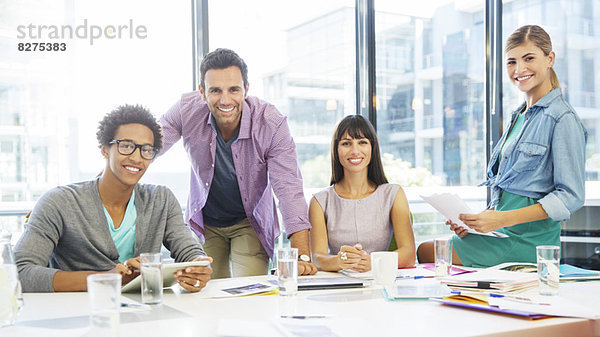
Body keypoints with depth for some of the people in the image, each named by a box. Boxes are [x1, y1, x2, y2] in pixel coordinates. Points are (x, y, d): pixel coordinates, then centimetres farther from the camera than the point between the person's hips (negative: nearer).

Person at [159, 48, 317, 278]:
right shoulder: (187, 110, -20)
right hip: (204, 223, 2)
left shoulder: (272, 123, -24)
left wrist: (303, 257, -34)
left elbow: (289, 190, -26)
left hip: (251, 222, -1)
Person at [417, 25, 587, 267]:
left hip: (527, 239, -8)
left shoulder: (562, 118, -11)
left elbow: (571, 196, -16)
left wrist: (503, 219, -22)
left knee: (426, 252, -11)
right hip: (503, 230, 8)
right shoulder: (519, 116, 17)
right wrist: (481, 218, 2)